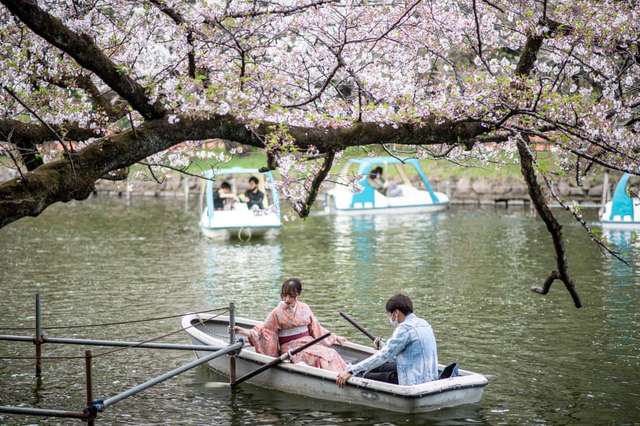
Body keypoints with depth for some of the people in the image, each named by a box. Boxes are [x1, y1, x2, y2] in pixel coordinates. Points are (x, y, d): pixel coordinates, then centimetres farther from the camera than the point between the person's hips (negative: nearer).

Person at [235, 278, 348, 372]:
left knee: (331, 354, -25)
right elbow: (264, 330, -3)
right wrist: (243, 331, -17)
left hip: (308, 343, 5)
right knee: (320, 359, -32)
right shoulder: (278, 312, -2)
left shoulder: (304, 308, 10)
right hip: (291, 349, -5)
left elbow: (316, 329, 20)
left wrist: (334, 338, 21)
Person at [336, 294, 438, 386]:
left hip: (415, 382, -9)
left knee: (367, 377, -1)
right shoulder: (423, 323, 11)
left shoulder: (405, 328, -18)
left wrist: (351, 371, -20)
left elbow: (384, 355, -21)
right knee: (380, 367, 21)